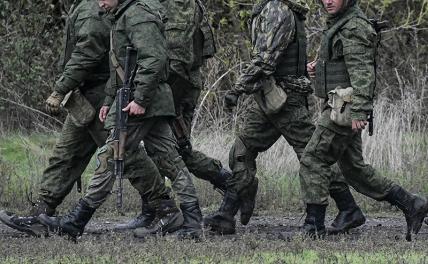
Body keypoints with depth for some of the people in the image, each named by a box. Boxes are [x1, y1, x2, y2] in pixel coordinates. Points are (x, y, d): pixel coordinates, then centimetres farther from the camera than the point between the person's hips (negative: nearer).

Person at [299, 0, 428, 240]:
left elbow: (362, 70, -22)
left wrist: (358, 111, -29)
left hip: (344, 109, -10)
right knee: (354, 169, 12)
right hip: (344, 108, 10)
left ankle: (314, 225, -4)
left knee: (313, 160, -7)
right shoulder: (339, 25, 19)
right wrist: (319, 69, 11)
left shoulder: (355, 26, -13)